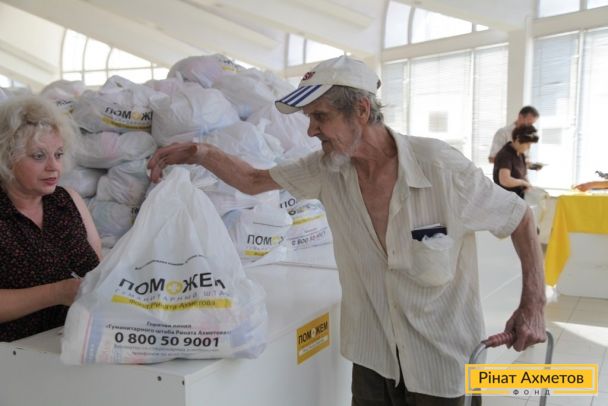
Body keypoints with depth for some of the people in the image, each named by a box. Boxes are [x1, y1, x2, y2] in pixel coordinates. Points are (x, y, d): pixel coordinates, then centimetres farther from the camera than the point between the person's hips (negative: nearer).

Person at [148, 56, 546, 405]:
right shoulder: (326, 168, -8)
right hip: (372, 351, 4)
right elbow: (253, 180, 4)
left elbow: (522, 220, -9)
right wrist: (198, 152, -11)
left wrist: (533, 306, -14)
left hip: (439, 354, -4)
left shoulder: (442, 166, -22)